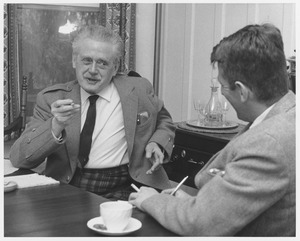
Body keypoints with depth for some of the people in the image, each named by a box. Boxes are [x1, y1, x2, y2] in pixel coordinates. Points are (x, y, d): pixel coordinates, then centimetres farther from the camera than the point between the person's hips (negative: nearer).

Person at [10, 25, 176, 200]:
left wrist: (157, 144, 3)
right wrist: (55, 127, -19)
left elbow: (164, 122, 27)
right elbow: (19, 159, 0)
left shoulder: (138, 90, 8)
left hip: (120, 192, -1)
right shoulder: (51, 98, 6)